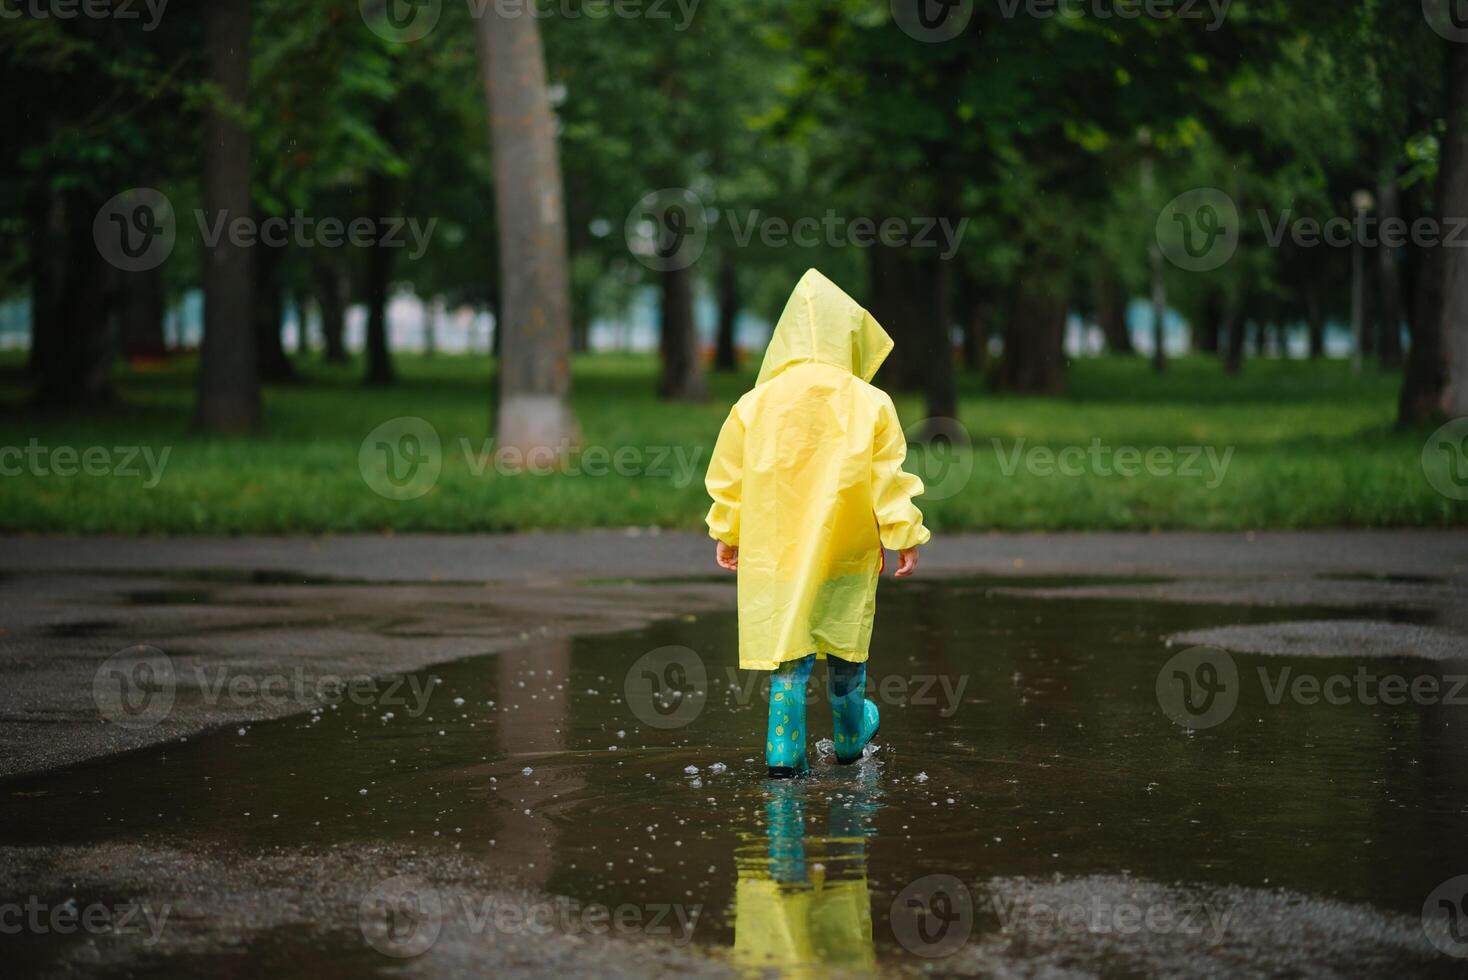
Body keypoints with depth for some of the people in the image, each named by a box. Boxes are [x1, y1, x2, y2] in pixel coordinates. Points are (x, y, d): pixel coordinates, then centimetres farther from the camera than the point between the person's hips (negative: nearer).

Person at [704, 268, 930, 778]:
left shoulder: (755, 404, -3)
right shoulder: (871, 405, -7)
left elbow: (729, 478, 6)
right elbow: (889, 480, -5)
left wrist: (726, 534, 19)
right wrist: (904, 538, 6)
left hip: (774, 550, 0)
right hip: (847, 548, 0)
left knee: (786, 644, 4)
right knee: (845, 643, 16)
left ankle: (785, 753, -3)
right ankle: (851, 736, 36)